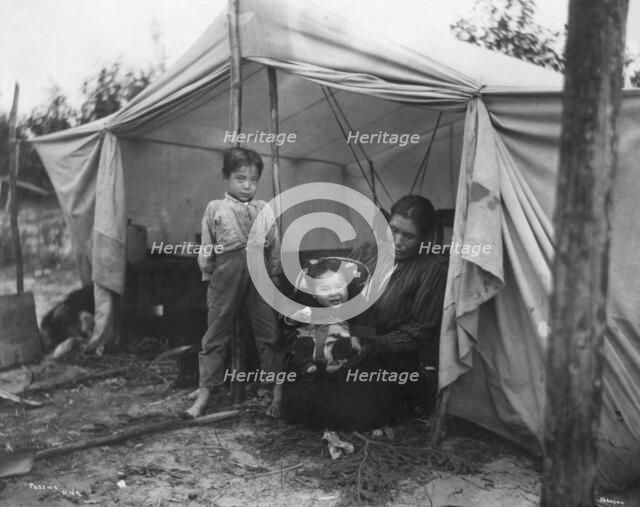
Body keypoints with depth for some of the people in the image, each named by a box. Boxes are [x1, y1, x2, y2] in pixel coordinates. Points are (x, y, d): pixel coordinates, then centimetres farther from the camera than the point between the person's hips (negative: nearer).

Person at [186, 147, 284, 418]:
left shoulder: (265, 209, 12)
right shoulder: (215, 208, 9)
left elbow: (275, 247, 12)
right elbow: (206, 248, 10)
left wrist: (275, 277, 7)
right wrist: (208, 277, 5)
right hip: (226, 273, -1)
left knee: (269, 333, 2)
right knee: (216, 334, 5)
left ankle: (278, 393, 11)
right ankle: (204, 394, 15)